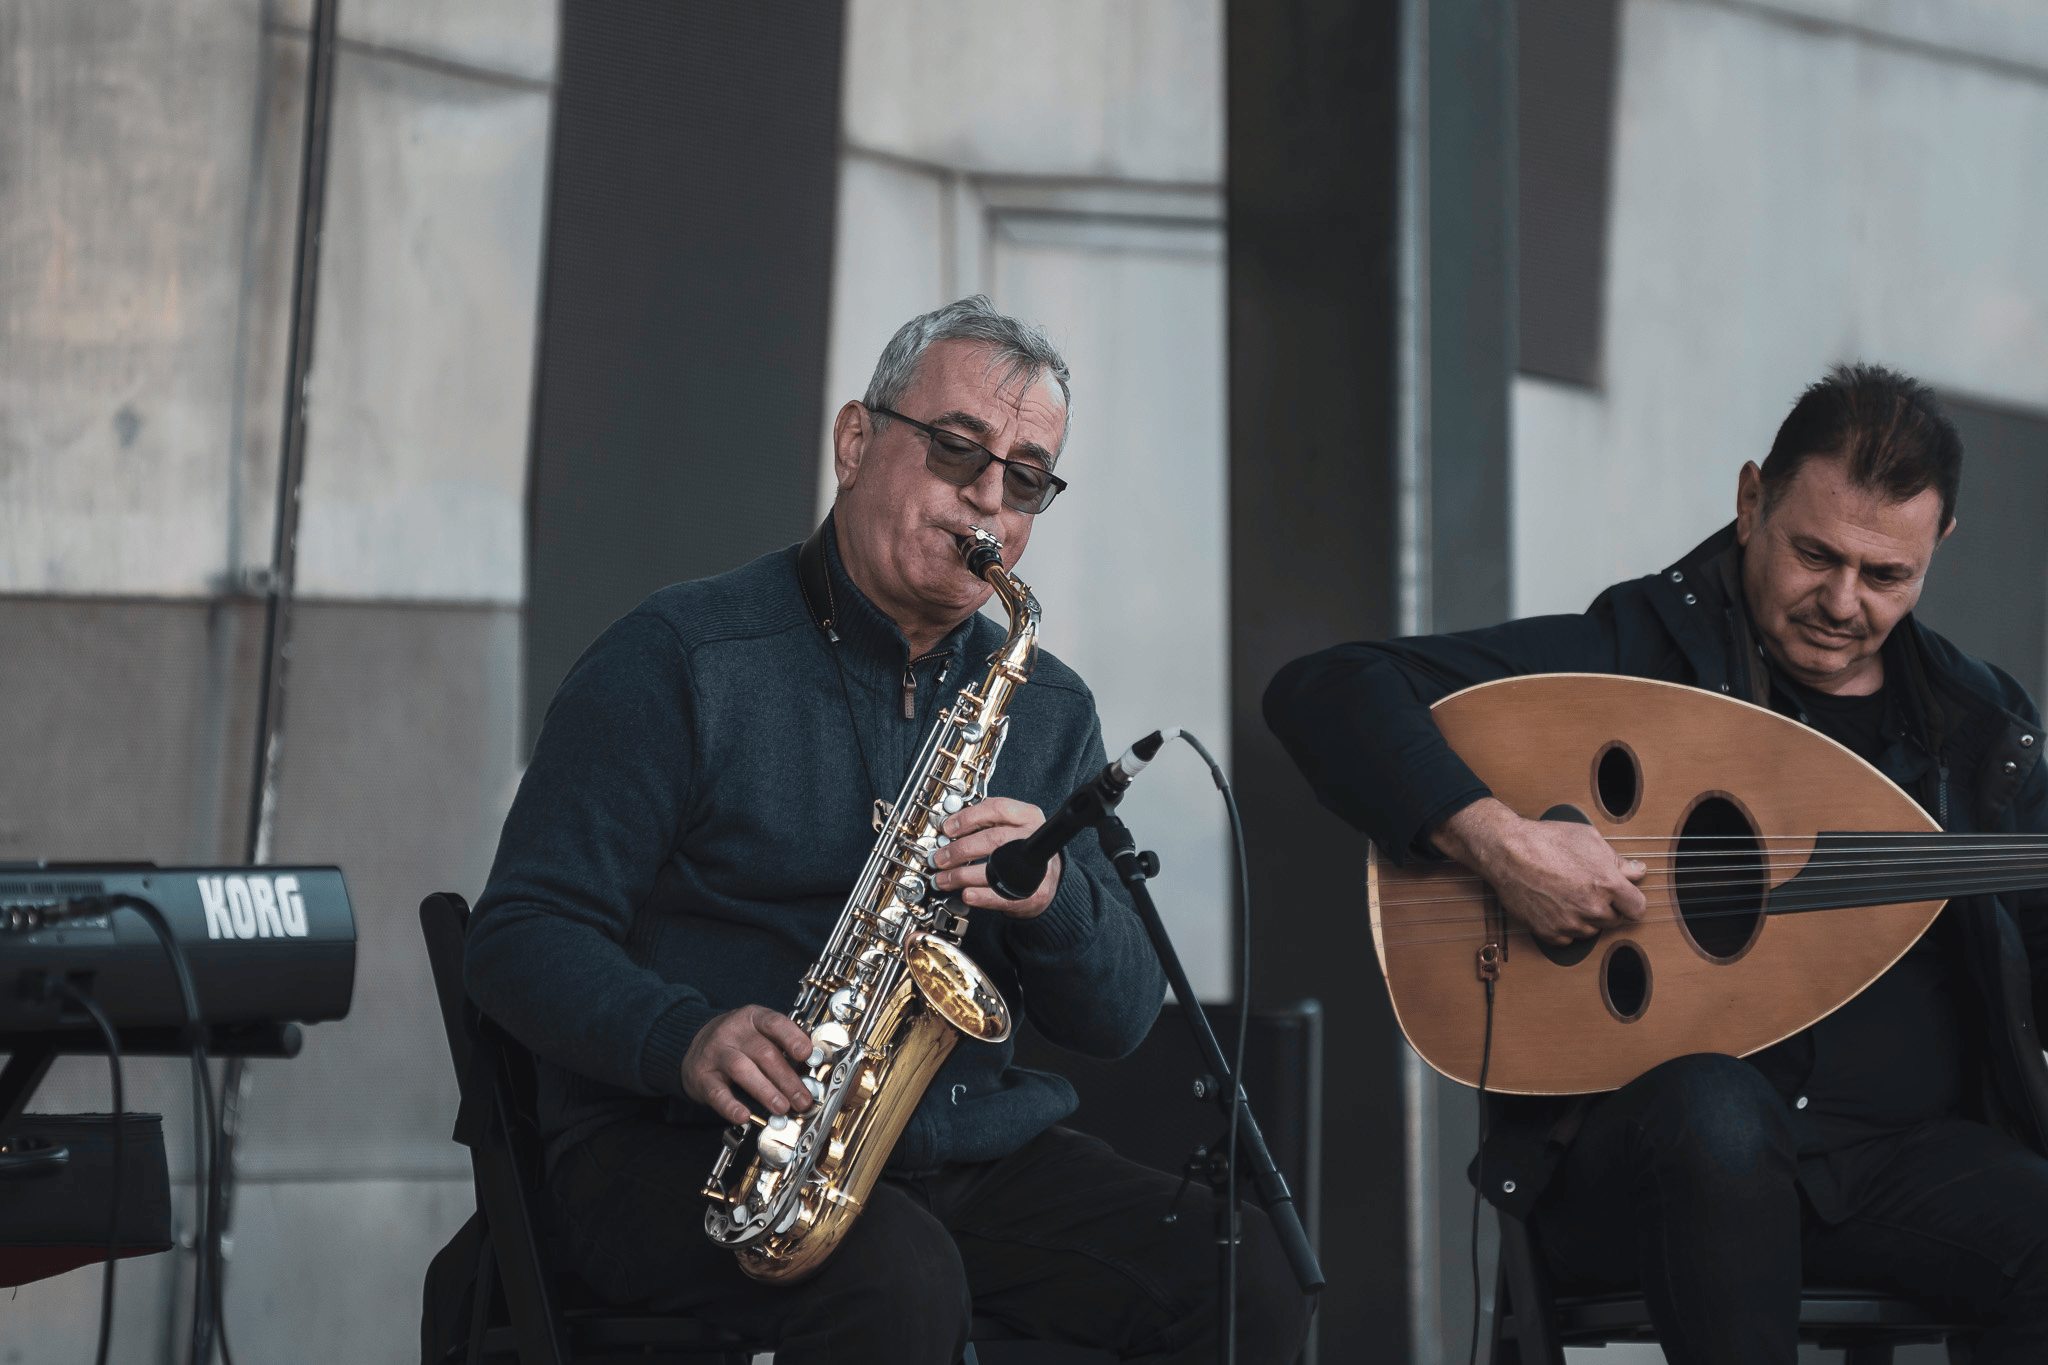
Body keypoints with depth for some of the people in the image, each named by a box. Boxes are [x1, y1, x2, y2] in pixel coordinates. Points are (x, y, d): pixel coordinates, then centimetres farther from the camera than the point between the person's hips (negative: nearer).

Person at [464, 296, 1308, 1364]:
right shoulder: (682, 658, -2)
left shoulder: (1045, 708, 14)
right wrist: (685, 1038, -26)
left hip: (968, 1147, 5)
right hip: (686, 1150, -5)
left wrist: (1053, 896, -13)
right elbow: (522, 936, -7)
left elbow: (1119, 1017, 10)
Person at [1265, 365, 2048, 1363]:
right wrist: (1493, 837, -24)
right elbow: (1324, 692, -9)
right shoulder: (1630, 653, -1)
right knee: (1715, 1108, -40)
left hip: (1914, 1148, 4)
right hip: (1655, 1153, -4)